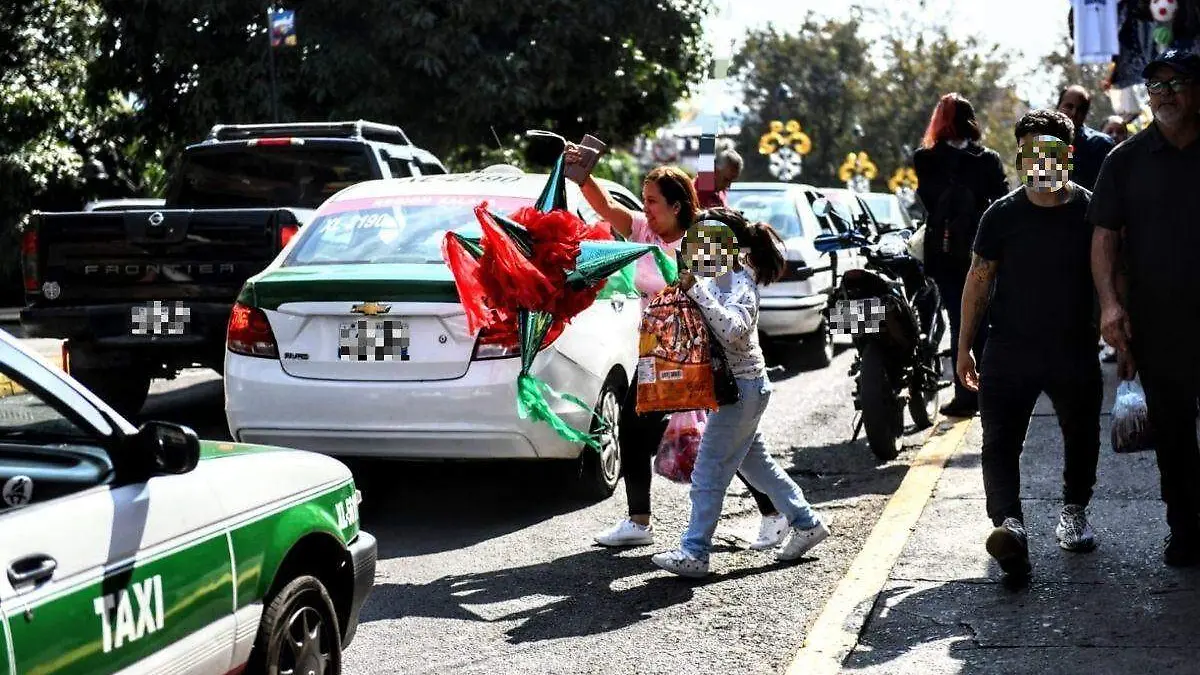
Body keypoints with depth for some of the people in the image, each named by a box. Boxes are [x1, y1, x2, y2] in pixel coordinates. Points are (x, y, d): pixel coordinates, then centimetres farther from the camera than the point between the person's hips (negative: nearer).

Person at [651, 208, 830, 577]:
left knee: (708, 472, -7)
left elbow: (732, 329, -33)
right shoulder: (718, 279, 9)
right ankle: (806, 523, 31)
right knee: (755, 462, 21)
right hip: (737, 385, 10)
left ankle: (694, 553, -3)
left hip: (742, 388, -10)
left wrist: (697, 291, -35)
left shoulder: (739, 283, -18)